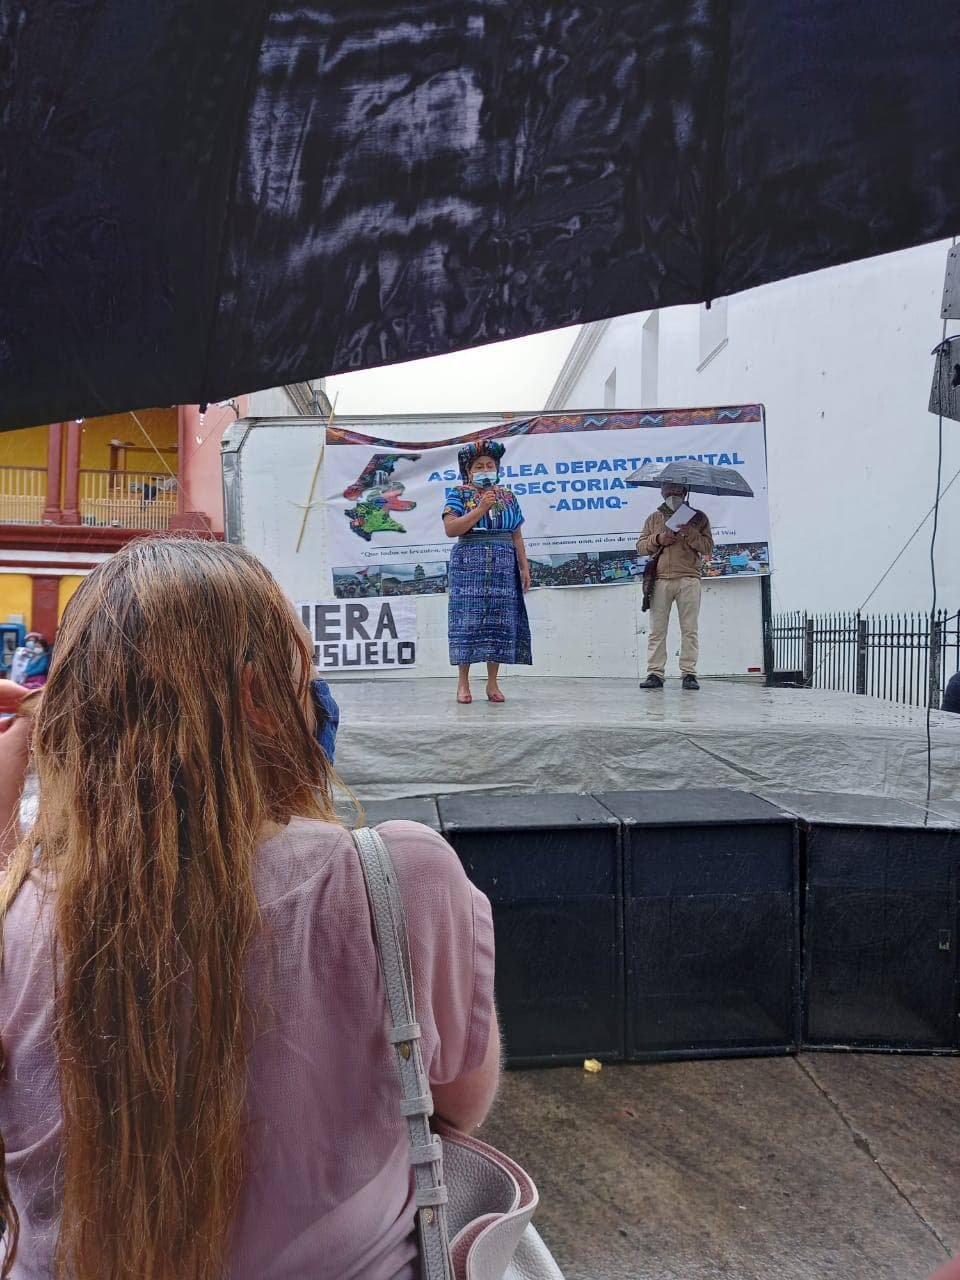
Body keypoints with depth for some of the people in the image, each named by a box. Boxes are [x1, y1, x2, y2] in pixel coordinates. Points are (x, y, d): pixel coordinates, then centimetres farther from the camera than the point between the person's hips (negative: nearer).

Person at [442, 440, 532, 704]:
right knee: (468, 621, -7)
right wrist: (481, 508, -13)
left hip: (503, 567, 4)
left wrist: (524, 568, 9)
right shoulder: (459, 495, 5)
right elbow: (450, 529, -10)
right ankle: (463, 684, -1)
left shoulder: (508, 497, 16)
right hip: (469, 565, -4)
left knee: (499, 621, 1)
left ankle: (492, 683, 8)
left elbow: (517, 537, 17)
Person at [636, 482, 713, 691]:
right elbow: (640, 546, 14)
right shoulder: (654, 518, 19)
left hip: (688, 579, -1)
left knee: (690, 629, -3)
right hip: (660, 579, 1)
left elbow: (708, 547, 4)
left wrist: (690, 533, -11)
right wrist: (658, 539, -3)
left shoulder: (697, 517, 14)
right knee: (657, 629, -2)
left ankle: (689, 673, 0)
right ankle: (655, 673, -1)